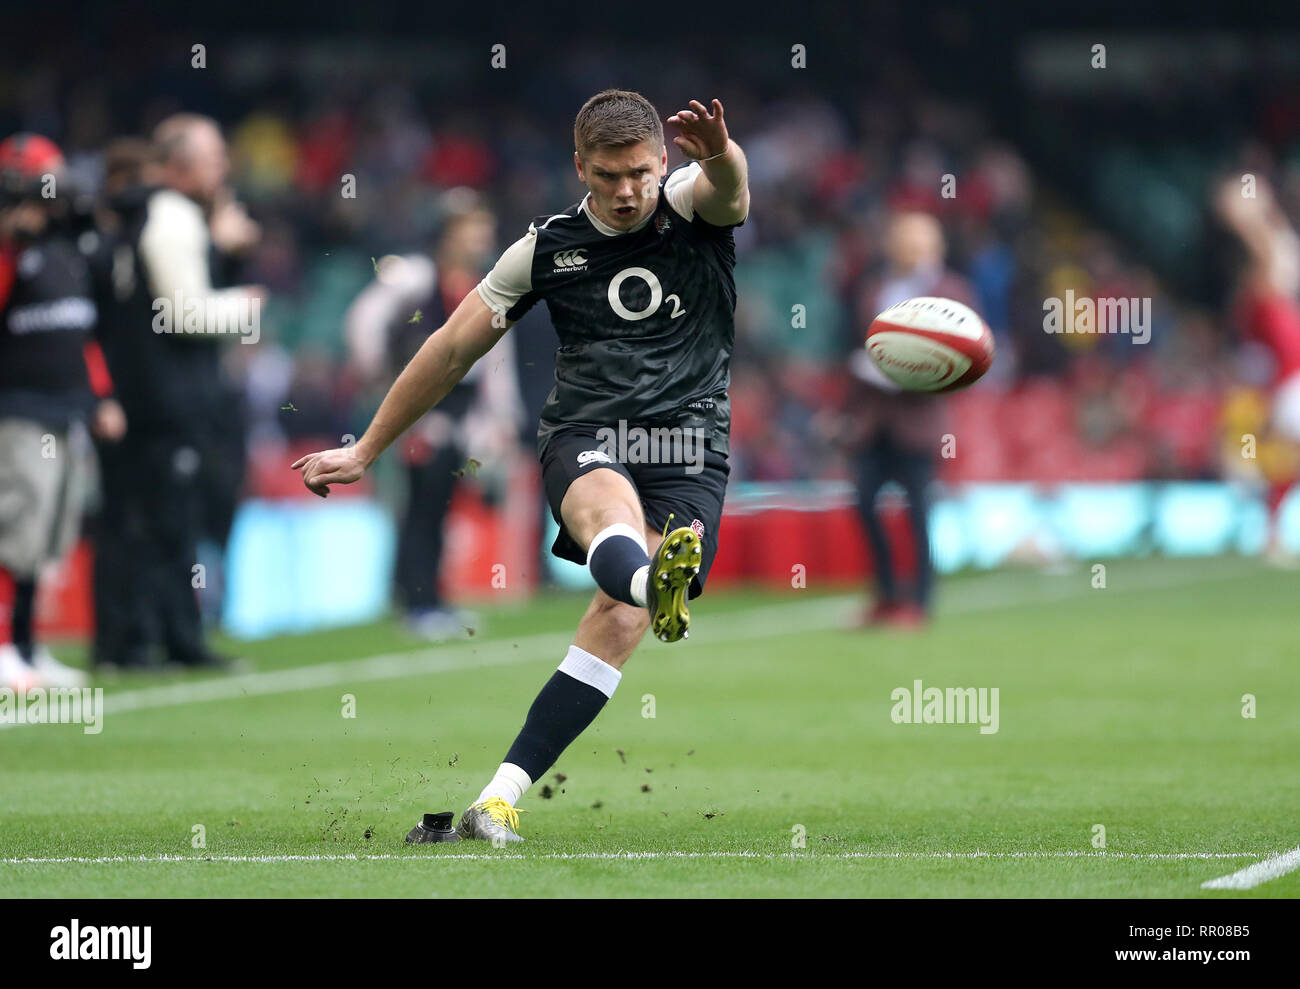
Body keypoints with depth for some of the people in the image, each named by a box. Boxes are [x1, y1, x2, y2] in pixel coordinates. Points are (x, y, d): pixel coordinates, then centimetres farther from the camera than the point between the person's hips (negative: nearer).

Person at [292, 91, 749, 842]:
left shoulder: (692, 204, 2)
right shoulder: (548, 248, 7)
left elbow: (727, 188, -24)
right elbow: (453, 350, 14)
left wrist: (721, 156, -50)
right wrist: (365, 452, 17)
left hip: (690, 448, 0)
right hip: (584, 437, 1)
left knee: (621, 620, -19)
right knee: (608, 503, -37)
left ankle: (504, 796, -19)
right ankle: (655, 580, -75)